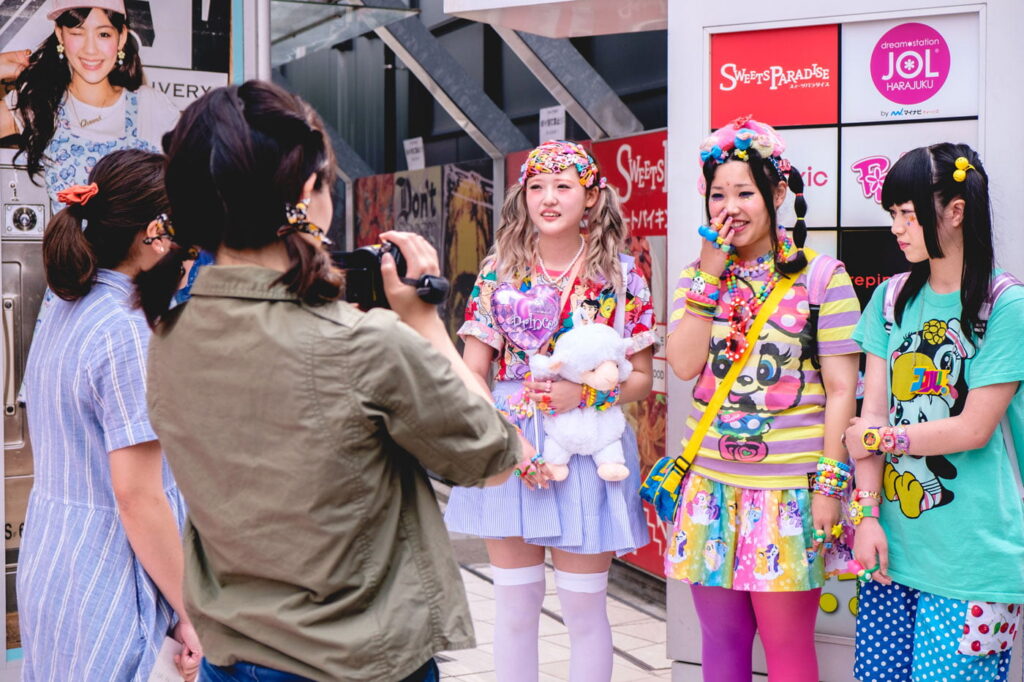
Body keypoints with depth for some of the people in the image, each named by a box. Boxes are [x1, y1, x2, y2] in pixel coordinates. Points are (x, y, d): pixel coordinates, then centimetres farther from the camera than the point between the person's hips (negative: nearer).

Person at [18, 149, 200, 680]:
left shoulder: (60, 316, 8)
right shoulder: (127, 334, -20)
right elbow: (137, 497, -21)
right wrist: (187, 612, -14)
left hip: (45, 561, 9)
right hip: (105, 590, -9)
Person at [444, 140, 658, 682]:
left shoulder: (621, 277, 1)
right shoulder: (499, 271, 3)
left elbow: (641, 378, 2)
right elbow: (472, 372, 0)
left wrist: (583, 392, -17)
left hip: (587, 450, -1)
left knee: (584, 610, 5)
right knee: (514, 610, 10)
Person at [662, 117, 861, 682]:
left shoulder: (820, 276, -3)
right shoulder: (696, 277, 10)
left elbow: (841, 389, -5)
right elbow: (684, 364, -5)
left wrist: (830, 483, -9)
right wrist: (711, 274, -7)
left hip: (789, 488, -4)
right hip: (710, 483, 4)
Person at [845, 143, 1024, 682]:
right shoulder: (892, 299, 8)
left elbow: (974, 429, -11)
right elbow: (872, 412, 2)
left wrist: (881, 438, -2)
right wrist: (868, 513, -6)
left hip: (972, 559, -5)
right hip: (894, 542, 5)